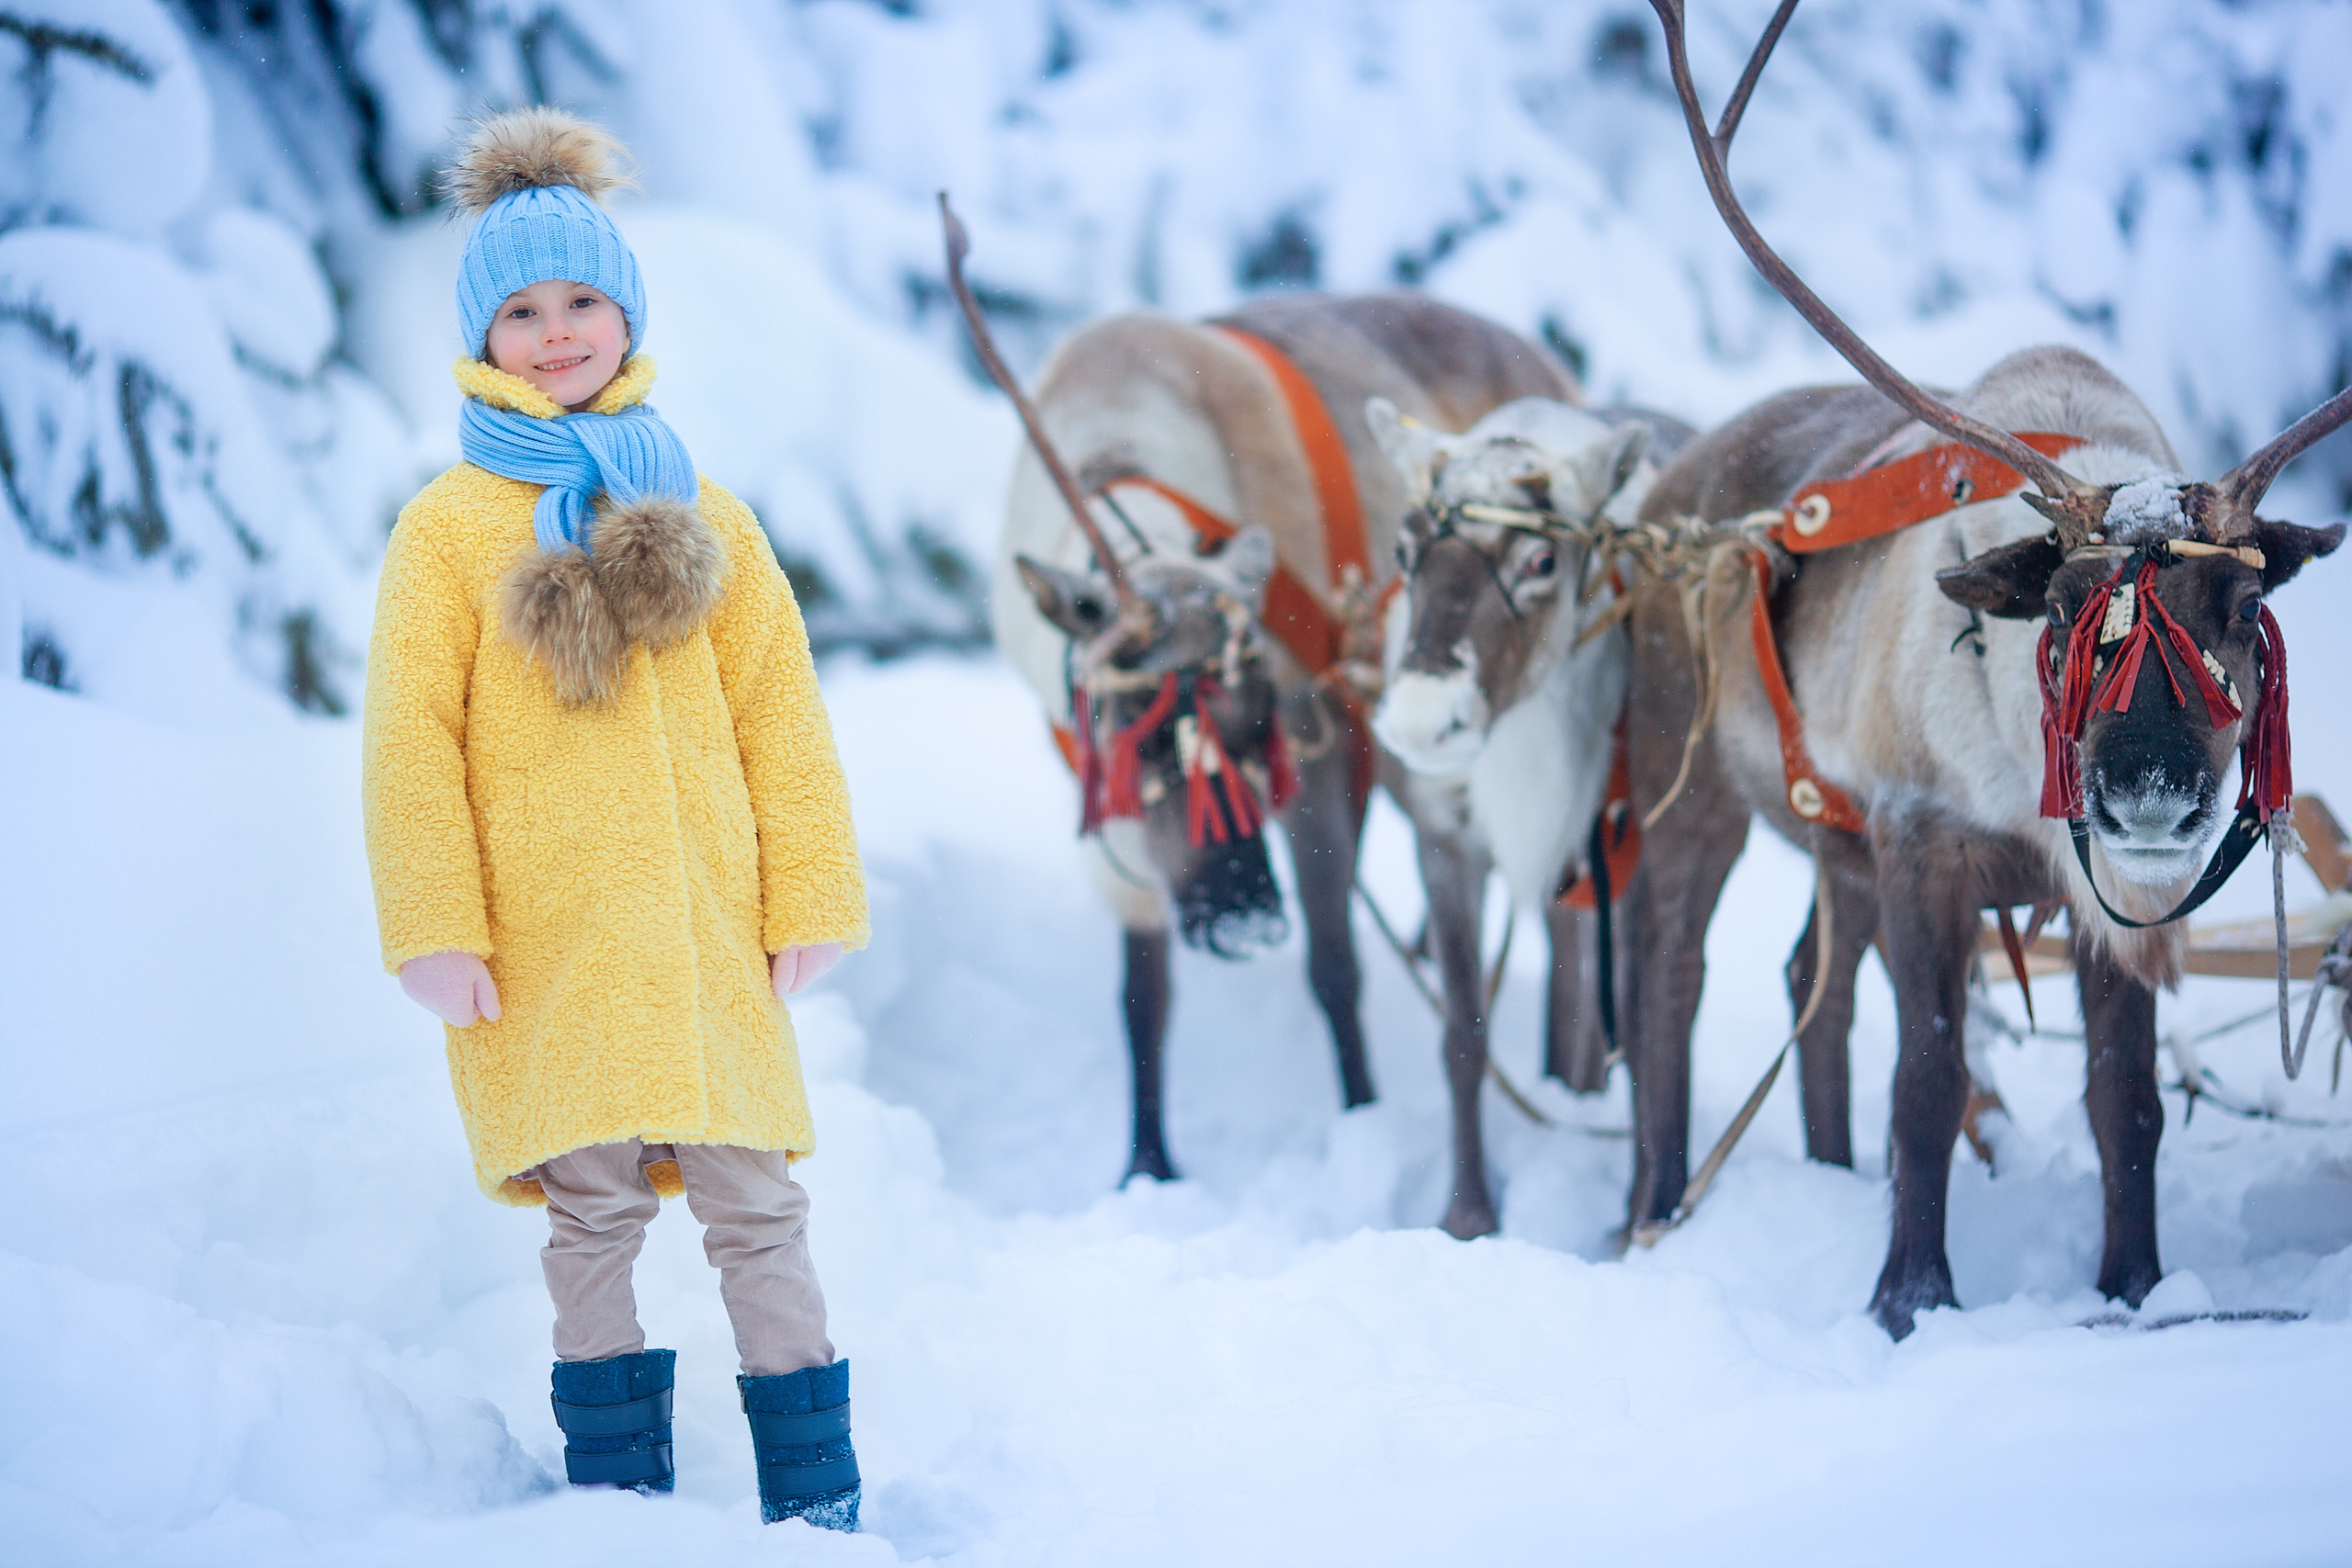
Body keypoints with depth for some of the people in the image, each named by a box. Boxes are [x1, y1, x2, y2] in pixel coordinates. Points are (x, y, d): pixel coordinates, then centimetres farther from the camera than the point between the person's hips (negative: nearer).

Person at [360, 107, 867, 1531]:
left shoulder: (702, 514, 12)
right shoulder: (449, 528, 4)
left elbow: (781, 714, 12)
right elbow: (411, 737, 0)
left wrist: (809, 896, 6)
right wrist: (436, 926, -8)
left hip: (707, 933, 2)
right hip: (549, 939, -2)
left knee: (756, 1203, 0)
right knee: (593, 1208, -1)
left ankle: (818, 1501, 6)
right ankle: (619, 1496, 9)